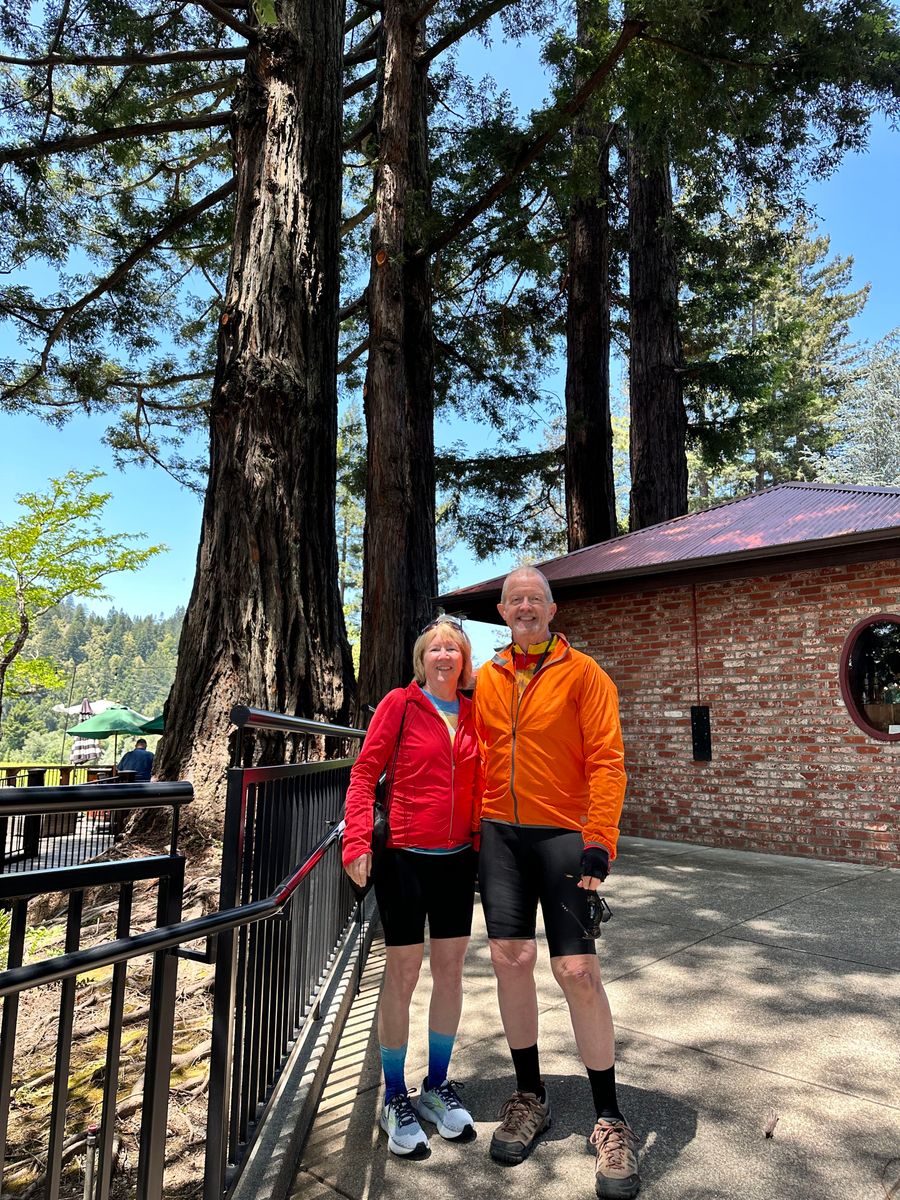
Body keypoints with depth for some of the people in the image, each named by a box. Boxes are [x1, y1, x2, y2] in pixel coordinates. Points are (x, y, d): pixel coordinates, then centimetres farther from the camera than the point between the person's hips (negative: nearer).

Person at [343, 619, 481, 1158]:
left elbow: (481, 784, 9)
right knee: (403, 973, 5)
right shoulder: (400, 704, -8)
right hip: (404, 856, -4)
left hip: (457, 858, 4)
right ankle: (396, 1098, 25)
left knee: (450, 968, 13)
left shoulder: (473, 713, 4)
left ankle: (438, 1087, 33)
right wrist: (357, 842, -16)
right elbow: (364, 773, -9)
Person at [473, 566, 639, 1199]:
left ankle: (610, 1119, 17)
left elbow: (606, 758, -9)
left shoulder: (581, 671, -4)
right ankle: (530, 1097, 27)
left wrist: (599, 838, -17)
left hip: (563, 833, -4)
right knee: (511, 958, 6)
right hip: (500, 833, 4)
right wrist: (476, 827, 12)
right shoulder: (487, 679, 9)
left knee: (577, 969, -3)